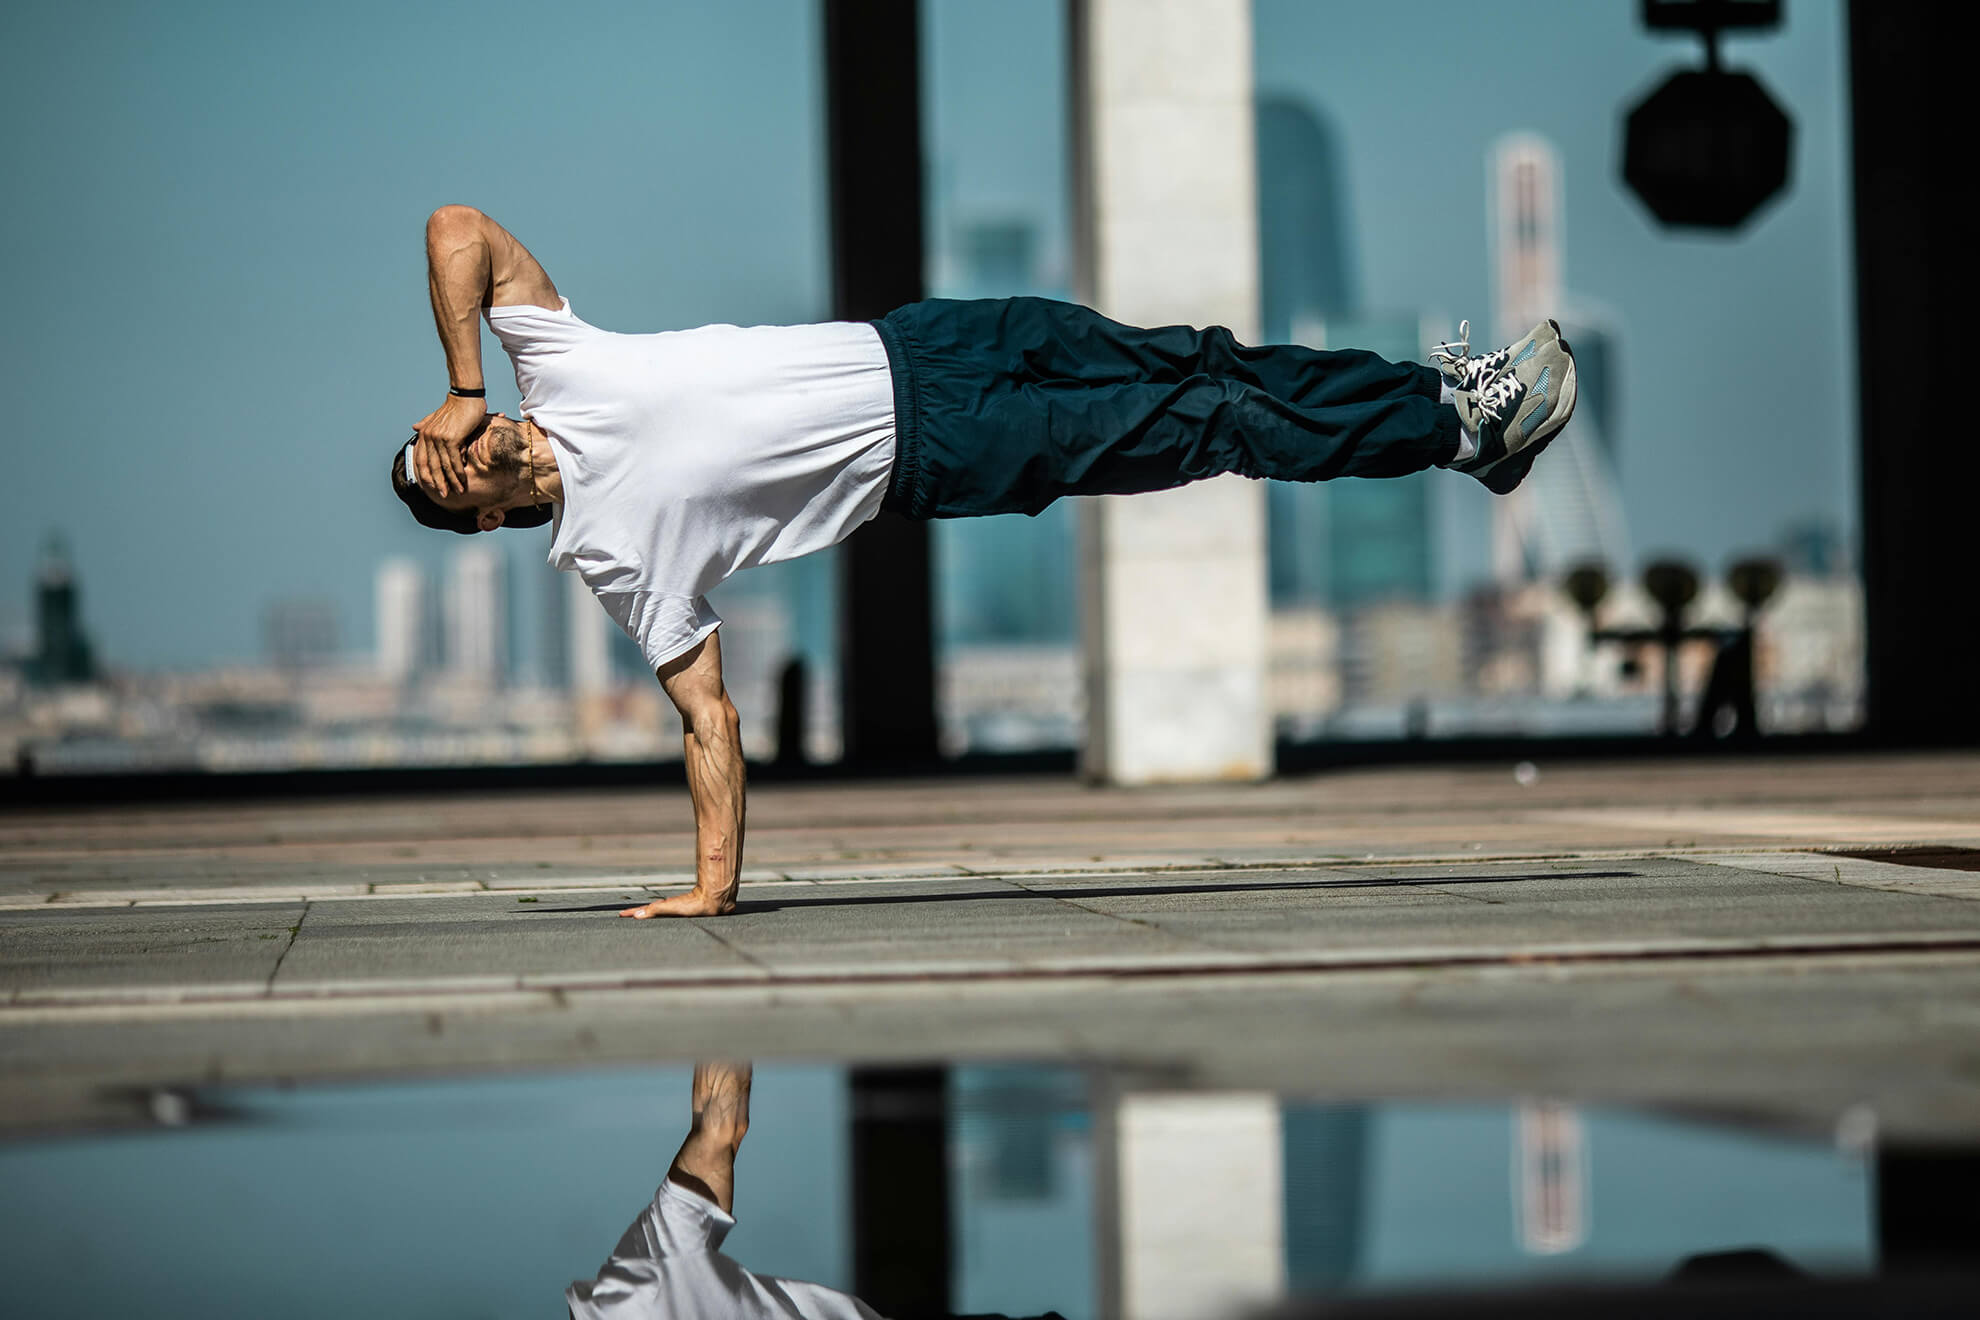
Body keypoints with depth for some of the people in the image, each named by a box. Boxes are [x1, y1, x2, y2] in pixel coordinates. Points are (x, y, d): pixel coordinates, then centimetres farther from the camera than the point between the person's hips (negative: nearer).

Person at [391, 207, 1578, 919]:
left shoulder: (553, 365, -2)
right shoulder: (614, 557, -10)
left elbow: (458, 228, -4)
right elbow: (709, 713, -8)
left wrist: (459, 389, -12)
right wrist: (713, 882, -14)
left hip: (907, 344, 4)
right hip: (928, 462, -4)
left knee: (1187, 364, 0)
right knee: (1203, 431, -9)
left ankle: (1452, 405, 14)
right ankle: (1460, 431, 3)